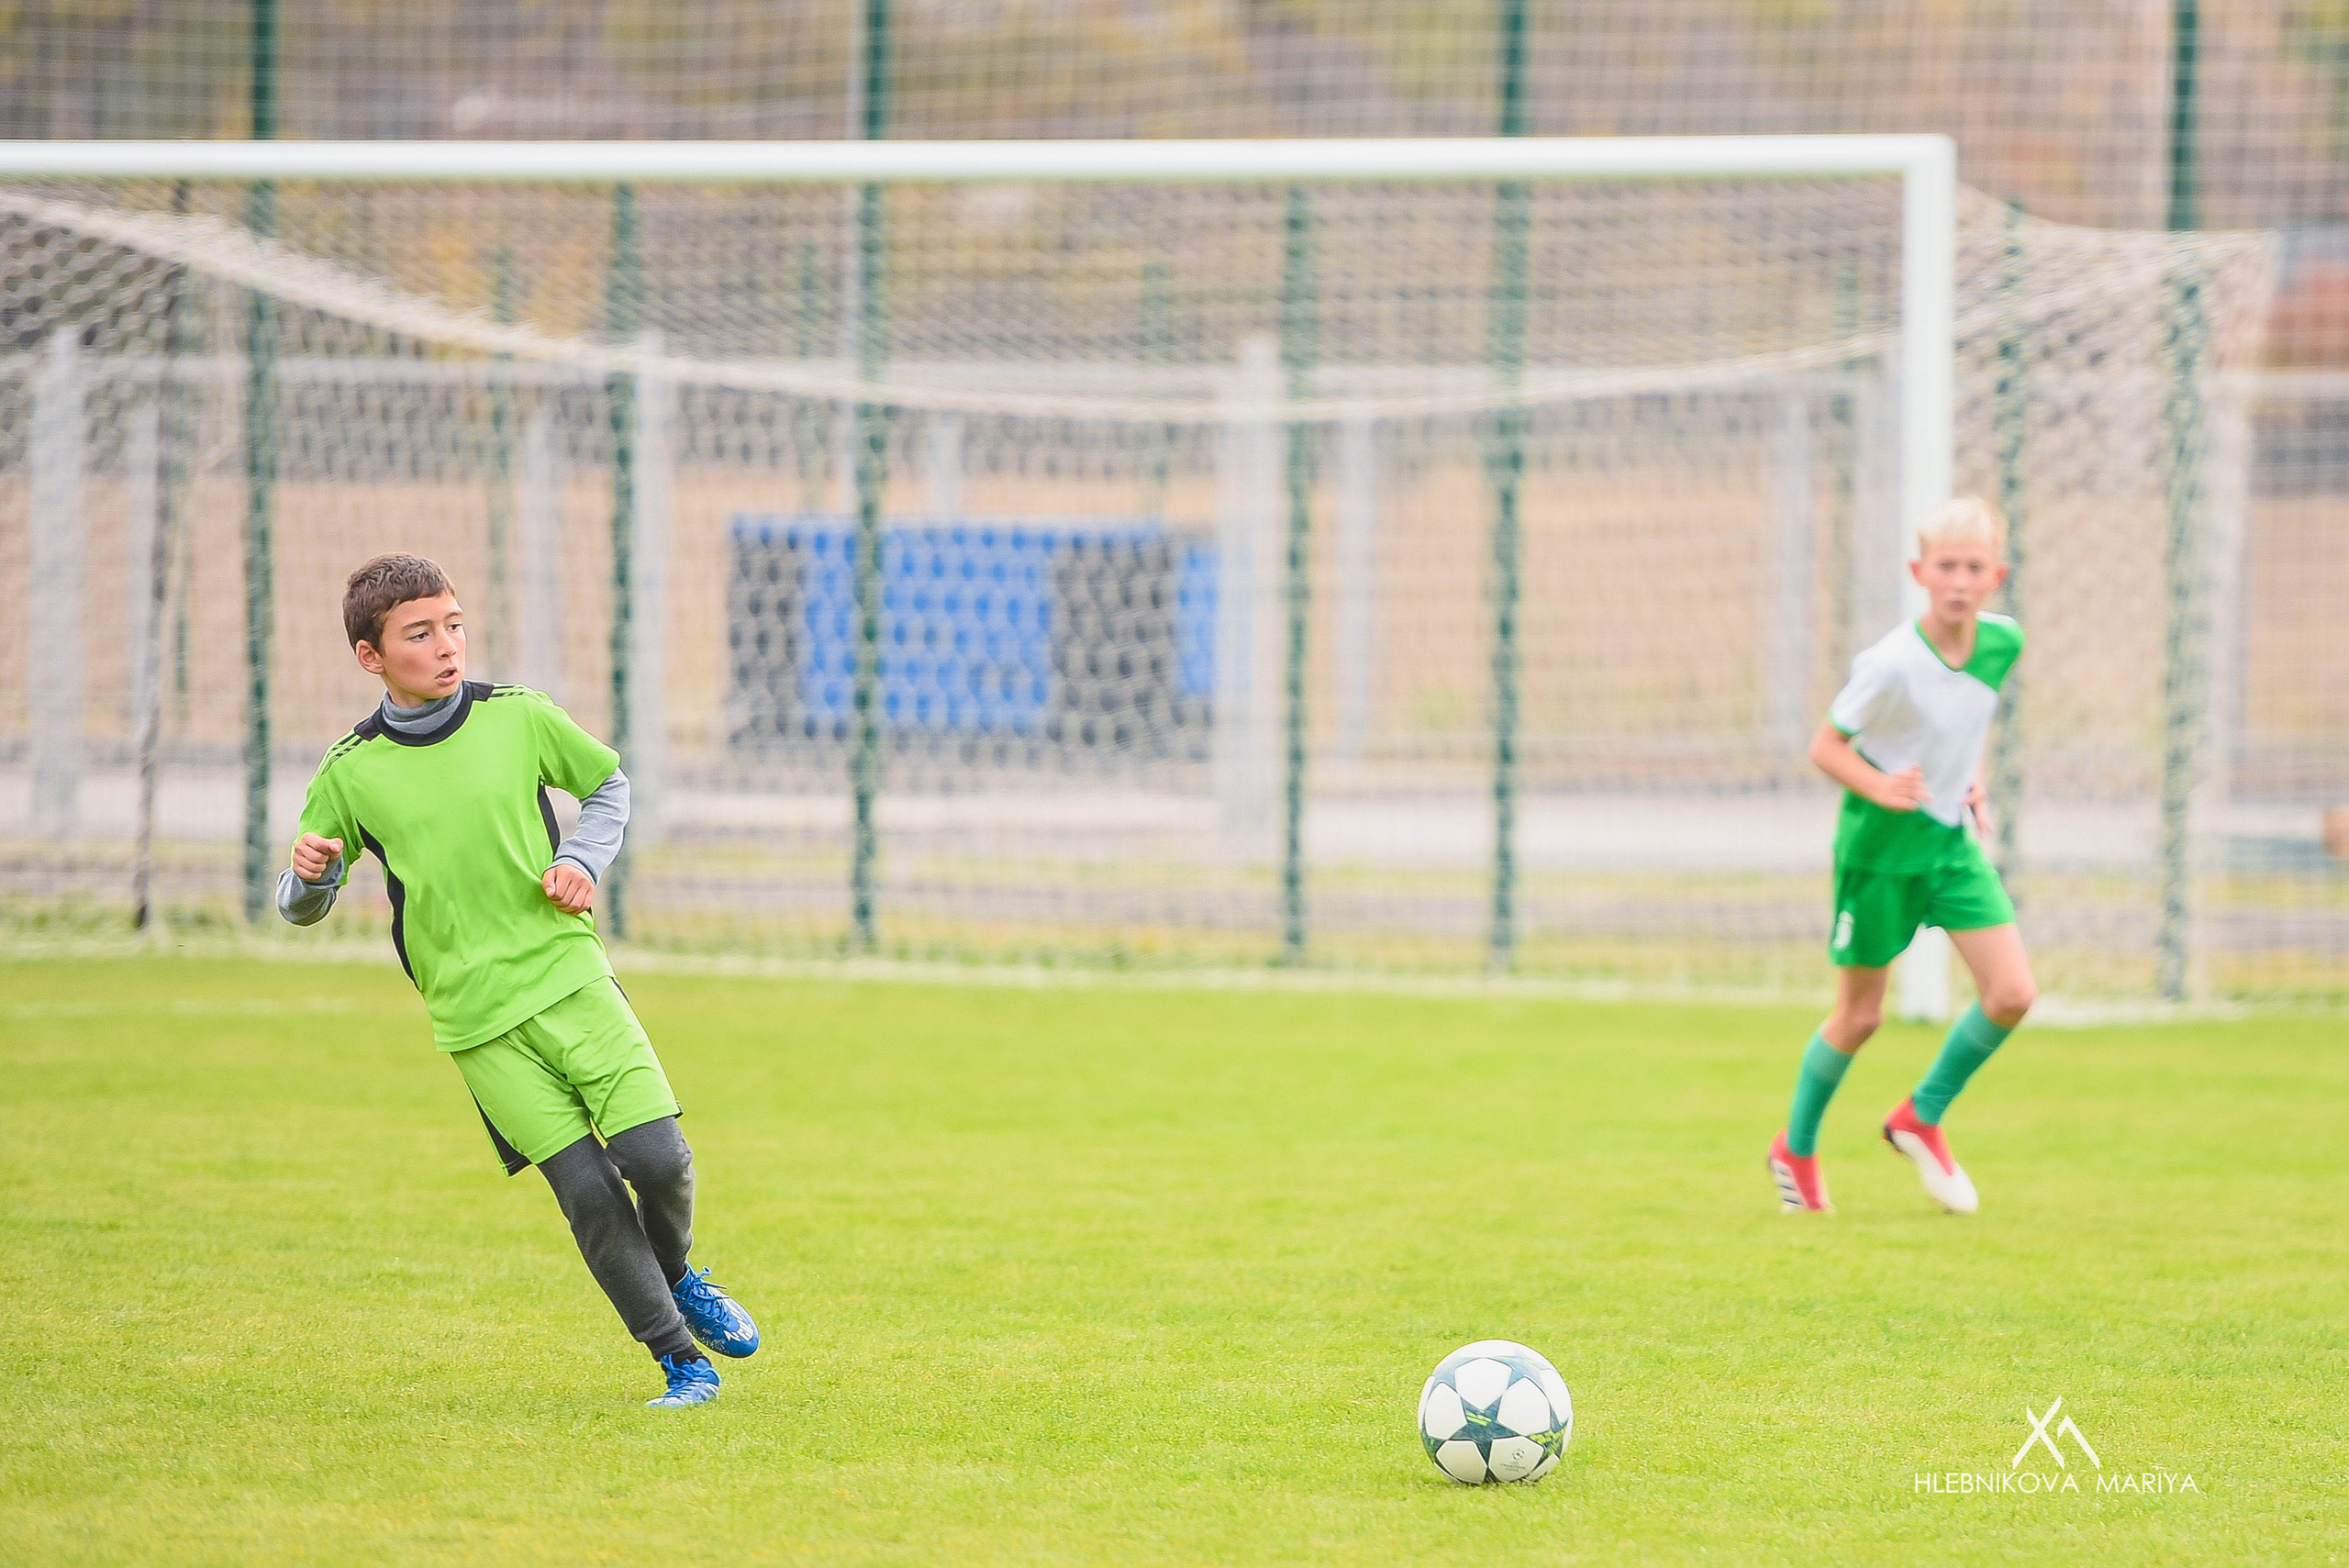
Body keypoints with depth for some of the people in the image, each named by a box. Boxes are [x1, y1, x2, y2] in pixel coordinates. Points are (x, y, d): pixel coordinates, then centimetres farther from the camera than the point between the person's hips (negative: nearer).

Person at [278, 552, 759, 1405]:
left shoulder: (520, 718, 0)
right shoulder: (350, 773, -2)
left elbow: (609, 783, 18)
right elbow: (303, 906, 8)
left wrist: (583, 860, 0)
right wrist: (308, 878, -16)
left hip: (572, 975, 1)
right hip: (479, 1021, -1)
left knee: (659, 1159, -11)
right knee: (587, 1191, -10)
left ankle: (677, 1277, 22)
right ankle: (681, 1361, 5)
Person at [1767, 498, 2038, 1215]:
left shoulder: (2002, 643, -6)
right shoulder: (1893, 664, -25)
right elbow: (1825, 746, -16)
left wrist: (1972, 781, 7)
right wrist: (1879, 788, -30)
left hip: (1951, 841, 6)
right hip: (1880, 847, -6)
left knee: (2013, 993, -6)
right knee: (1859, 1015, 6)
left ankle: (1922, 1118, 15)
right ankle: (1796, 1149, 29)